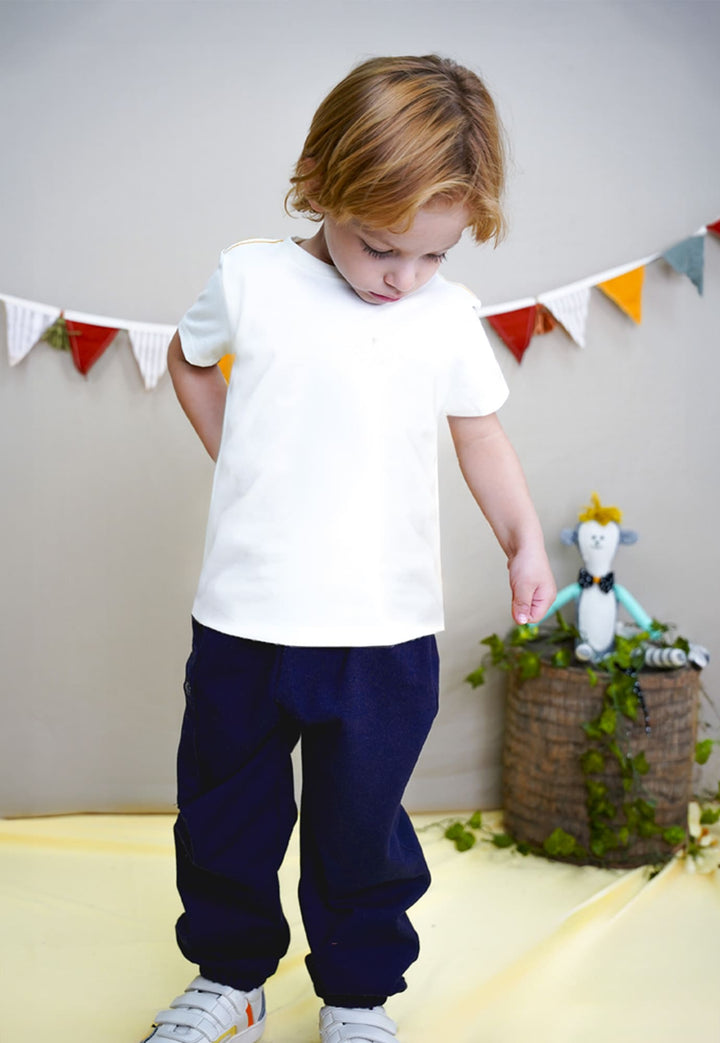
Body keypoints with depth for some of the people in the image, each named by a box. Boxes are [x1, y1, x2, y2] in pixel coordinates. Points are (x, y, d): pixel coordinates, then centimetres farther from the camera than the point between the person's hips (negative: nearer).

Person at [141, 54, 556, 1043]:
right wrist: (243, 464, 6)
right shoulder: (251, 278, -3)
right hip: (244, 619, 1)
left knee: (363, 825, 11)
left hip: (386, 629, 0)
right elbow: (189, 360, 16)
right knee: (225, 812, 16)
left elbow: (482, 436, 12)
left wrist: (524, 542, -1)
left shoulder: (452, 315, 0)